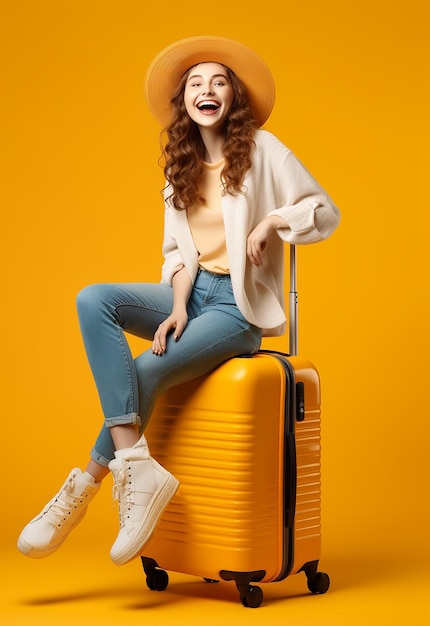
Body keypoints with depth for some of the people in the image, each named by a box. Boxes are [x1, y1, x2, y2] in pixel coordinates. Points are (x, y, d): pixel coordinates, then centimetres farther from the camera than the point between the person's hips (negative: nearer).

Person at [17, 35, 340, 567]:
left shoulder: (261, 149, -2)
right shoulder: (180, 168, 14)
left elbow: (325, 211, -1)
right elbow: (176, 250, 8)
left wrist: (271, 222, -17)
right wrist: (178, 306, -9)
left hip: (238, 305, -5)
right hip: (192, 292, 6)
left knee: (147, 370, -27)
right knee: (93, 300, -22)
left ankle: (83, 490, -14)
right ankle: (136, 467, -30)